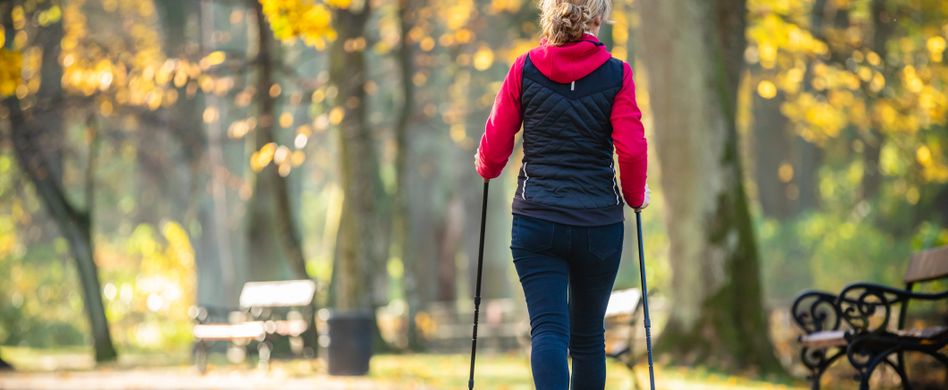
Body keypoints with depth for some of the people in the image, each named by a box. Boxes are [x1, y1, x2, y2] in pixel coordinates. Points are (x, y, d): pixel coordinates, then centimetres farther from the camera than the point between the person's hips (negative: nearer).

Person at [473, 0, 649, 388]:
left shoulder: (524, 69, 0)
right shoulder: (616, 74, -2)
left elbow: (494, 147, 3)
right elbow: (632, 149, -9)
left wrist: (486, 169, 26)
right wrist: (636, 196, 10)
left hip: (536, 222, 0)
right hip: (599, 224, 0)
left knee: (548, 328, -6)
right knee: (588, 334, 15)